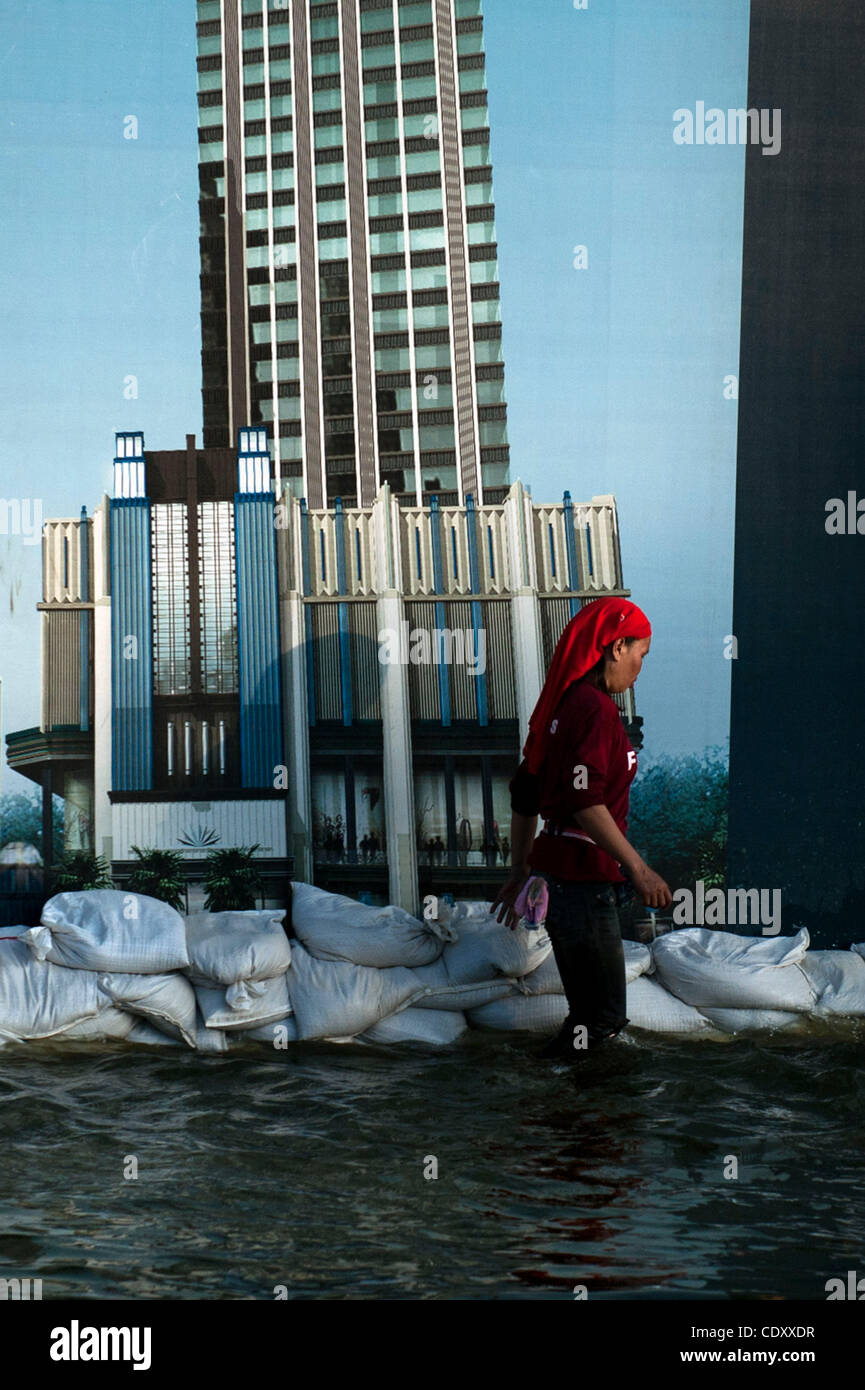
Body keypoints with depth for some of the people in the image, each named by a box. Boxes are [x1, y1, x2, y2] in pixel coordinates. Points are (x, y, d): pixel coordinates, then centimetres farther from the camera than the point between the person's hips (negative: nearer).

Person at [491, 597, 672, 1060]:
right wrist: (638, 868, -23)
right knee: (602, 1019, -2)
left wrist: (519, 872, 26)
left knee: (590, 1012, 16)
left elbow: (524, 796, 19)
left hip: (554, 866, 10)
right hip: (583, 877, -10)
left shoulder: (560, 704, 14)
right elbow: (585, 801, -24)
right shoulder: (595, 708, -14)